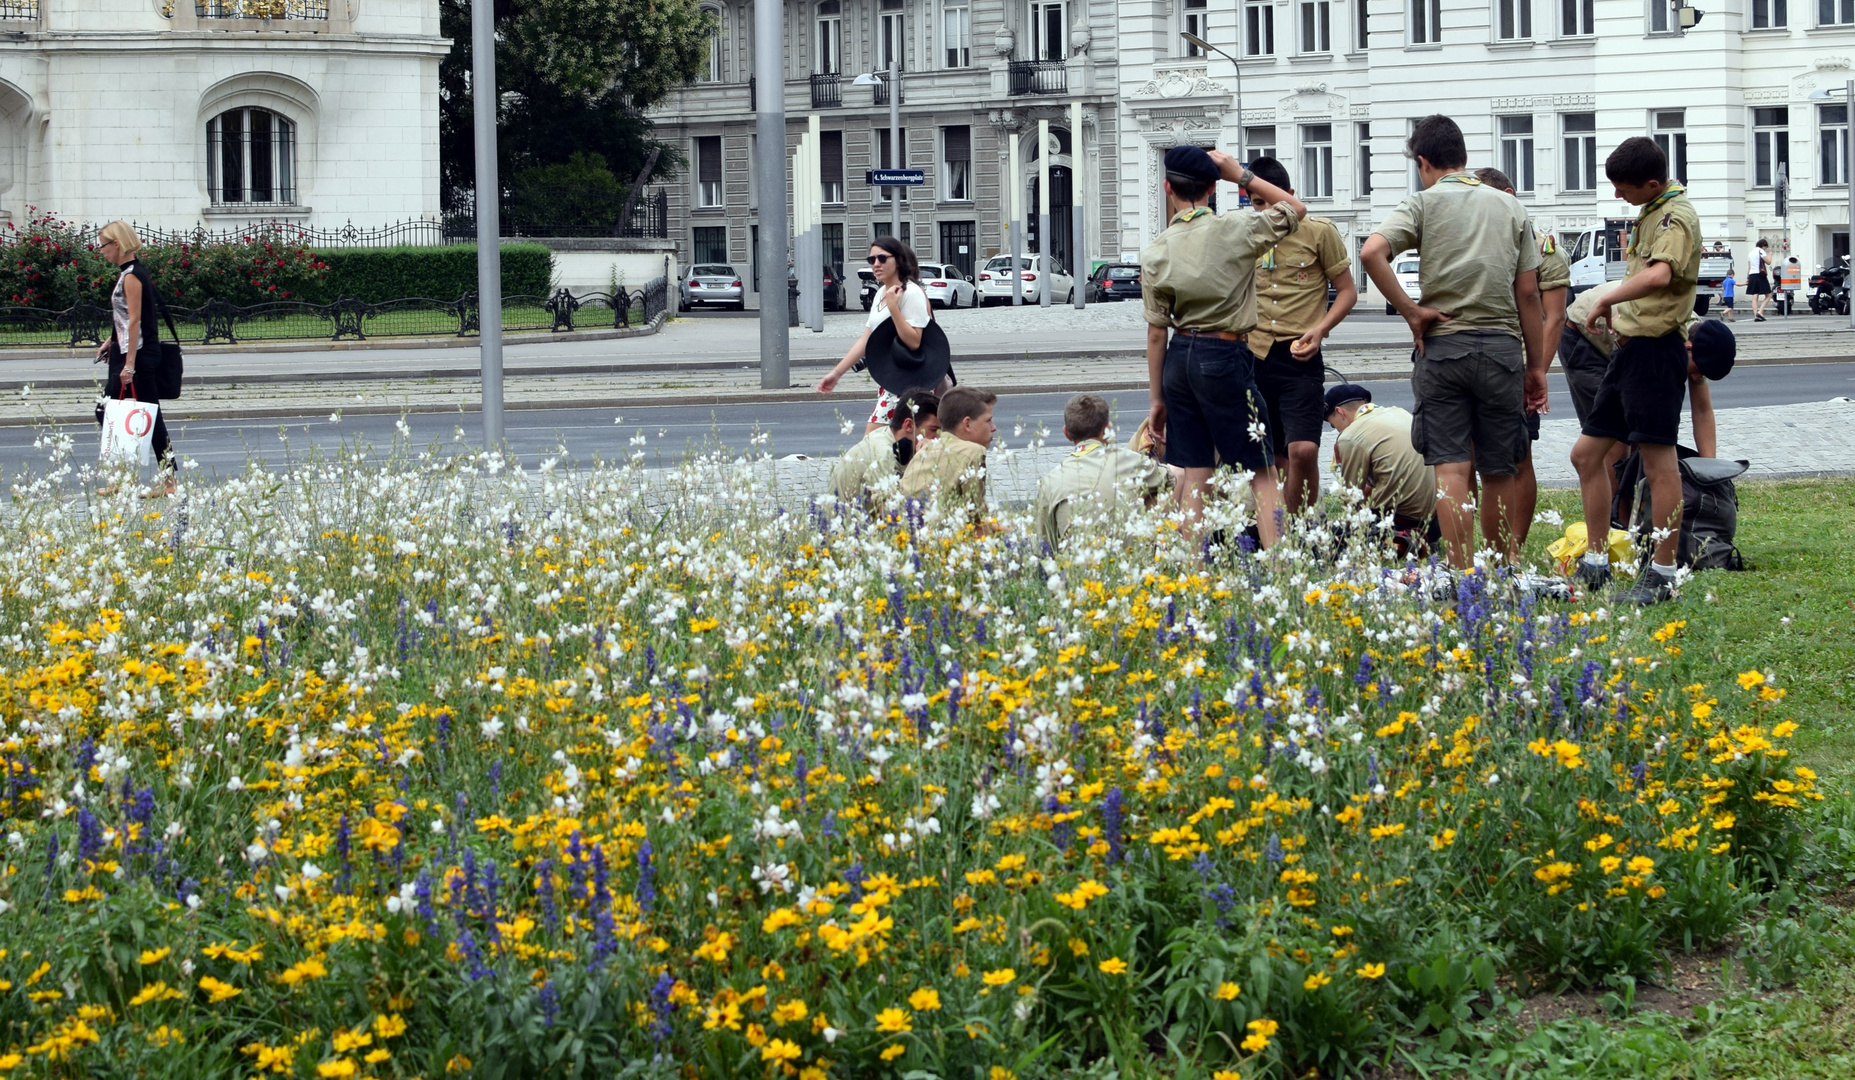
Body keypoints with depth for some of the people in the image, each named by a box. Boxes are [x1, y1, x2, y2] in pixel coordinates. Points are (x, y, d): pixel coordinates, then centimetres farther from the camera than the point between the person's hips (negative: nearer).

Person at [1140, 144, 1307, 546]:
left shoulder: (1155, 252, 0)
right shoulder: (1234, 231, -9)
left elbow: (1156, 333, 4)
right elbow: (1296, 209, 6)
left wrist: (1157, 399, 11)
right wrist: (1241, 175, 4)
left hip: (1179, 358, 4)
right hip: (1225, 355, -4)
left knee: (1193, 474, 8)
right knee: (1262, 474, -1)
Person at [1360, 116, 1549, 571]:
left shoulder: (1423, 203, 1)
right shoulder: (1509, 206, 10)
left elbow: (1371, 252, -17)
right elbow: (1529, 294, 7)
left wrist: (1410, 311, -8)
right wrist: (1536, 366, 12)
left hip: (1442, 345, -2)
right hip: (1502, 345, 2)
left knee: (1451, 466, -3)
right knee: (1500, 469, 9)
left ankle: (1462, 573, -10)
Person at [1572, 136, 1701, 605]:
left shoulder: (1675, 216, -16)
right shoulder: (1652, 213, 15)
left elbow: (1658, 276, -34)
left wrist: (1607, 299, -23)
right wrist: (1621, 313, 12)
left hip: (1656, 351, -11)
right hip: (1630, 348, 11)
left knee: (1658, 461, -5)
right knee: (1587, 453, 12)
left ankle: (1662, 576, -1)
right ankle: (1597, 563, 20)